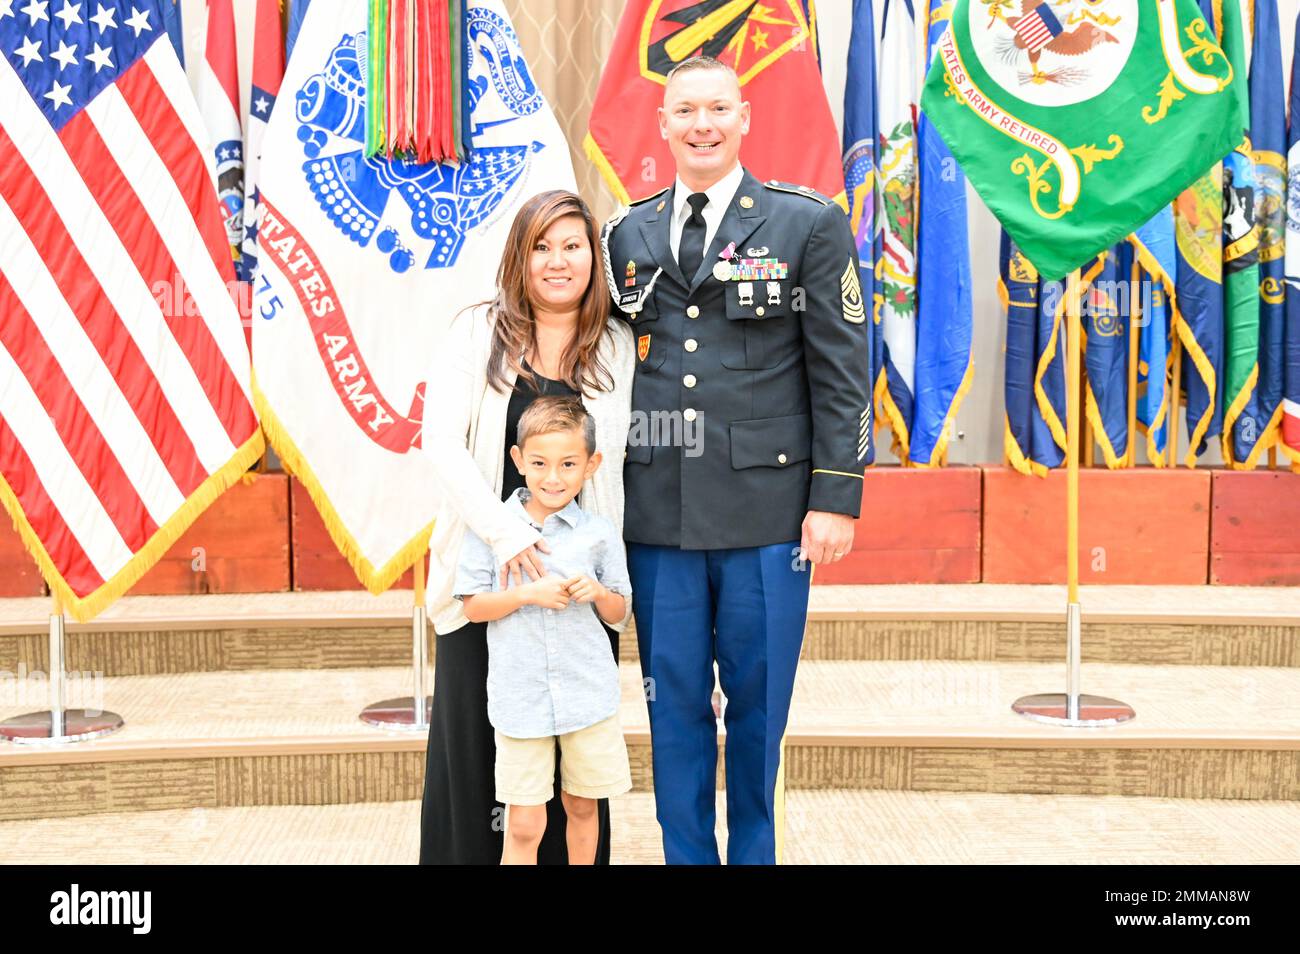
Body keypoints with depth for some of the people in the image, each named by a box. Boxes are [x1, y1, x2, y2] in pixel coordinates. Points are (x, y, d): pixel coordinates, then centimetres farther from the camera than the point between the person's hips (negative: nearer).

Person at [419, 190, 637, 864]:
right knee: (473, 741, 7)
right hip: (485, 571, -1)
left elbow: (619, 458, 4)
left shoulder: (616, 347, 5)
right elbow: (441, 442, -7)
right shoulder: (474, 333, 1)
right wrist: (504, 530, -19)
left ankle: (568, 855, 21)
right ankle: (469, 851, 23)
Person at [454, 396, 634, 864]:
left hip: (588, 694, 2)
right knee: (524, 824, 2)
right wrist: (526, 594, -17)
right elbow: (472, 606, -3)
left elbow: (618, 613, 8)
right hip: (519, 697, -1)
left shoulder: (600, 533, 0)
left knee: (582, 806, 16)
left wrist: (598, 592, -13)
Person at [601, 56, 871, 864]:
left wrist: (837, 498, -7)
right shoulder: (627, 236, 11)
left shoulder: (810, 224, 2)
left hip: (767, 511, -2)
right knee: (674, 703, 10)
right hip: (656, 514, 3)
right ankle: (688, 855, 25)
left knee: (758, 701, 8)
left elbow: (843, 372, -1)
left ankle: (754, 853, 27)